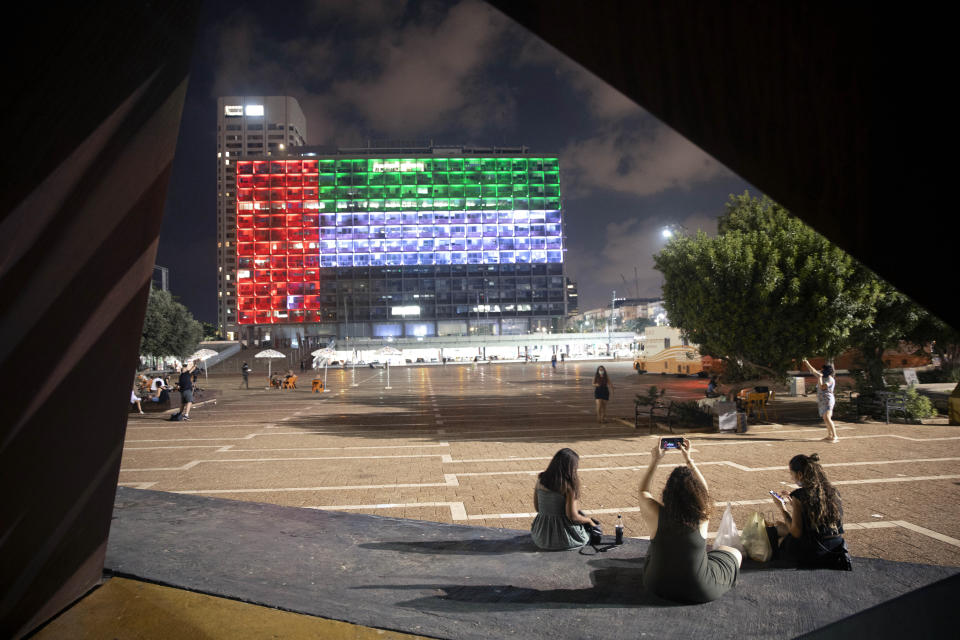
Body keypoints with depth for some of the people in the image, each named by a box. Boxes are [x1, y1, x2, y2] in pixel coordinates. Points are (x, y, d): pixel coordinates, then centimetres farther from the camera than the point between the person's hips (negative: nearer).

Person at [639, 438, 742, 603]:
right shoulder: (701, 517, -19)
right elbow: (703, 489, 3)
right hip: (700, 592, -1)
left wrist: (654, 461, 9)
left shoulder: (656, 514, -20)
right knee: (734, 553, 24)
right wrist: (689, 460, 12)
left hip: (657, 586, 2)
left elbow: (643, 490, 3)